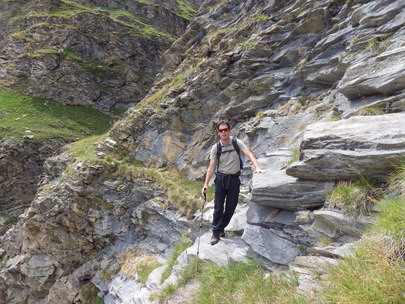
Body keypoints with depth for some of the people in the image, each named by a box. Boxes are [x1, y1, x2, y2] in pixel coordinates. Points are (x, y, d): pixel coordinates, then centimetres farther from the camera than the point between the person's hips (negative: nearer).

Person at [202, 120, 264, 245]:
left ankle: (222, 227, 31)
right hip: (221, 178, 0)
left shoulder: (237, 142, -8)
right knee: (218, 206, 1)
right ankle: (216, 233, 12)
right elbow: (211, 167, -8)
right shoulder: (215, 148, -7)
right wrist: (205, 185, -15)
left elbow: (249, 154, -19)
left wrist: (257, 167, -37)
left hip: (234, 178, 1)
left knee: (231, 207, 8)